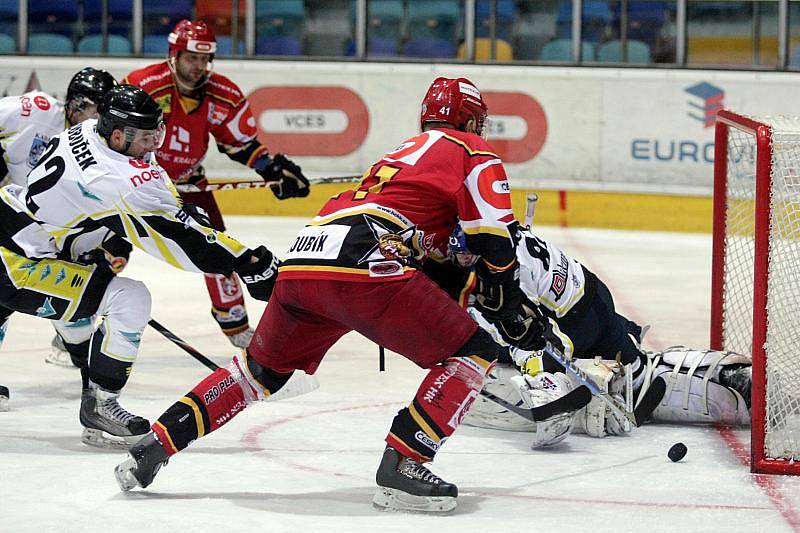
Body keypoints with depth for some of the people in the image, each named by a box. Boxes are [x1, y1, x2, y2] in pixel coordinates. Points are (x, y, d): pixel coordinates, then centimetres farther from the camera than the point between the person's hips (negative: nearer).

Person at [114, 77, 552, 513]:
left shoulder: (407, 151, 38)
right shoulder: (472, 151, 14)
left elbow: (436, 257, 41)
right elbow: (493, 239, 4)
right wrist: (509, 306, 19)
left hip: (299, 264, 8)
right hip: (362, 266, -8)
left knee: (263, 367, 29)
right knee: (472, 353, 3)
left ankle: (154, 445, 22)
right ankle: (402, 466, -8)